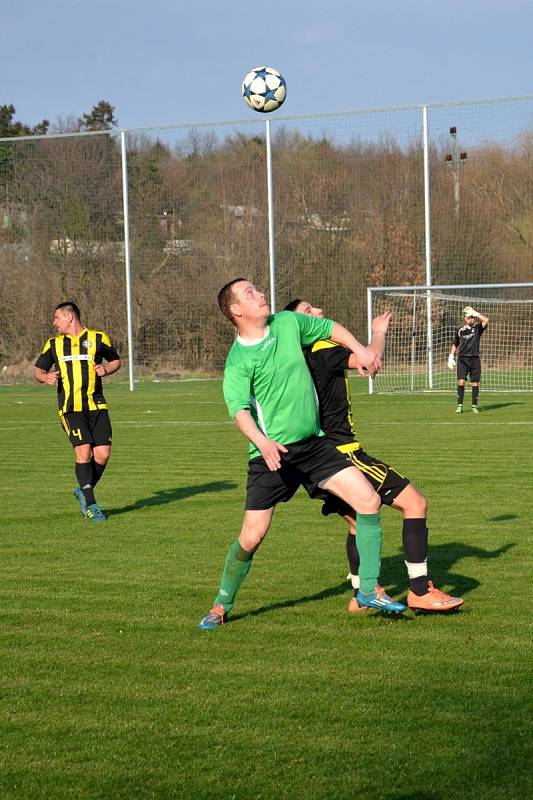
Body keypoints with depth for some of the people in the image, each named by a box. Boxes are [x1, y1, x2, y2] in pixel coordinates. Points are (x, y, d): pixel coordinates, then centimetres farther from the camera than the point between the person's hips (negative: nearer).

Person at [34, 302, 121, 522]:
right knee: (83, 452, -15)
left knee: (103, 454, -7)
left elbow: (116, 360, 18)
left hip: (96, 405, 0)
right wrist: (45, 377, -6)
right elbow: (38, 370, 17)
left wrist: (106, 369, -4)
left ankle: (84, 491, 19)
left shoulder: (98, 338, 7)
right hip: (70, 408, 0)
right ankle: (90, 505, -5)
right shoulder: (53, 344, 12)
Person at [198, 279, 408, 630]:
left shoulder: (288, 323, 4)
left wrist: (360, 349, 3)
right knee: (252, 536, -6)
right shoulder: (238, 361, -12)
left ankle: (370, 590, 3)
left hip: (314, 443, 5)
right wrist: (262, 442, -43)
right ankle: (222, 606, 17)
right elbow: (240, 409, -25)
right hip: (272, 454, -5)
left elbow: (331, 328, 20)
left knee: (369, 500, -8)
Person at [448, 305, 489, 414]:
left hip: (475, 359, 0)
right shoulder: (460, 330, 9)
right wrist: (451, 357, 11)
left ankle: (474, 406, 9)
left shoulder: (477, 328, 4)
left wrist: (474, 313, -9)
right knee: (461, 382, -11)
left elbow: (486, 320, -14)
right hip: (462, 359, 0)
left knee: (475, 383, 0)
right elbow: (455, 345, 19)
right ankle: (459, 406, -8)